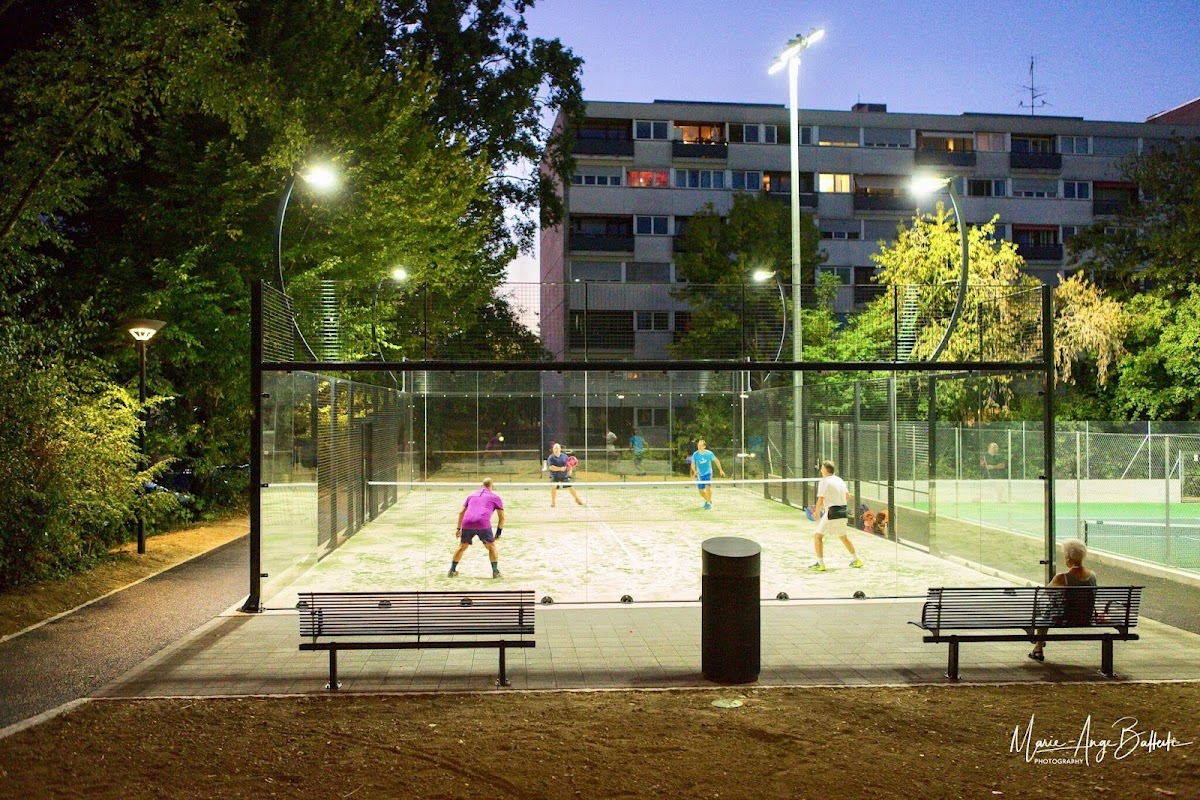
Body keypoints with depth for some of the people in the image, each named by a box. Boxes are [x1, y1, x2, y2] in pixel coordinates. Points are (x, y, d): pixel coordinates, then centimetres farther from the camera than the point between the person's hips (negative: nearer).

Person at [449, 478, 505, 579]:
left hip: (467, 523, 3)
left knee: (462, 547, 21)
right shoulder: (495, 497, 20)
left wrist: (458, 528, 32)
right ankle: (495, 572, 8)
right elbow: (502, 517, 17)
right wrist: (499, 532, 25)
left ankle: (452, 571, 26)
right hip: (483, 524, -3)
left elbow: (461, 512, 28)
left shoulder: (472, 495, 29)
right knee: (491, 546, 15)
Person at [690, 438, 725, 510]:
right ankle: (708, 500, 37)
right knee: (701, 491, 7)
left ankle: (709, 503, -14)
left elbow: (716, 461, 4)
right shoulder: (695, 454, -7)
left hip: (708, 473, -3)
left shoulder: (709, 453, -10)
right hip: (700, 474, 3)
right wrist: (694, 471, -16)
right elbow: (693, 464, 3)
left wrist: (720, 470, 4)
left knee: (708, 487, -24)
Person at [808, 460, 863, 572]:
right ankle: (856, 560, 32)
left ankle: (820, 563, -5)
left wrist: (816, 513, 0)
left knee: (818, 536, -1)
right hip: (843, 513, 8)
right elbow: (848, 496, 19)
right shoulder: (840, 480, 12)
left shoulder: (824, 482, -10)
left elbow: (820, 501, -15)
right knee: (844, 537, 25)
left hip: (832, 512, -8)